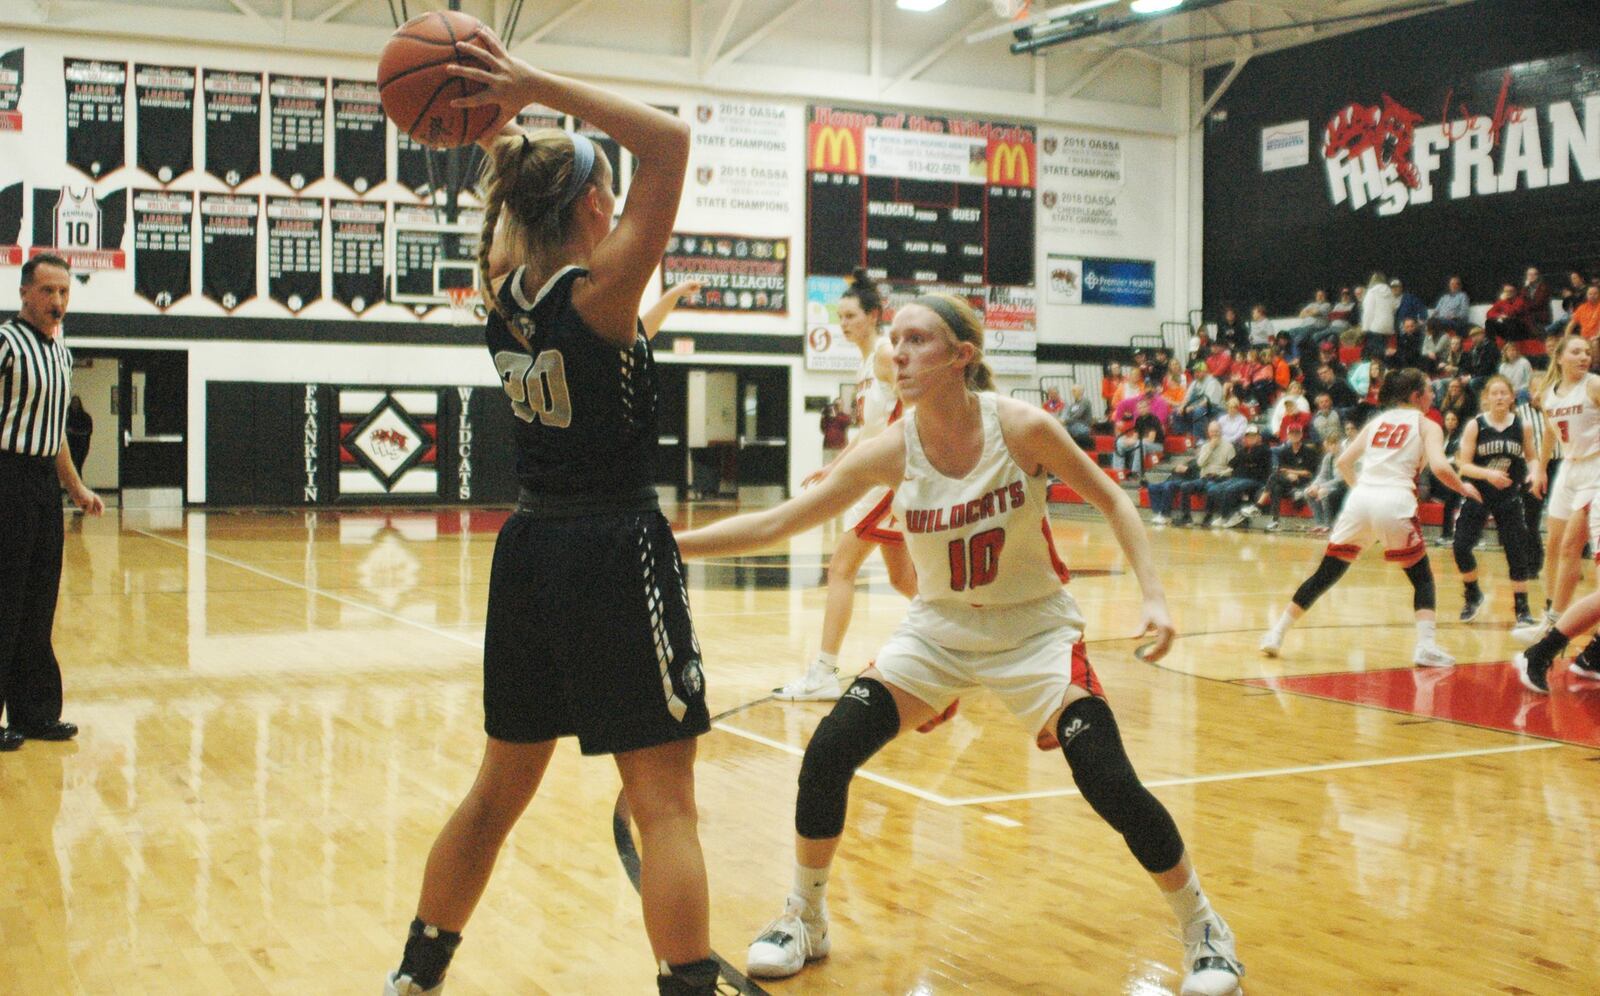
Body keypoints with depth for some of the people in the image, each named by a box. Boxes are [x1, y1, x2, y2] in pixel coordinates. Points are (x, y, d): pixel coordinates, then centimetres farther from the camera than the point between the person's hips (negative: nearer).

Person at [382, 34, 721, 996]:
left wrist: (500, 120, 9)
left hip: (531, 552, 8)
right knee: (665, 800, -4)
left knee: (501, 787, 20)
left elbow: (514, 199, 25)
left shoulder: (506, 294, 6)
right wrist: (535, 86, -19)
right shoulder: (599, 292, -13)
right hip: (617, 556, -8)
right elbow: (671, 141, -18)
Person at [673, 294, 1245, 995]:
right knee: (826, 757, -11)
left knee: (1113, 788, -14)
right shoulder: (891, 452, -13)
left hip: (1034, 628, -2)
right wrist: (670, 543, -17)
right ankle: (805, 919, 13)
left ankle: (1202, 929, 13)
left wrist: (1152, 596, -17)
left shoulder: (1021, 427, -20)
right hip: (938, 628, 3)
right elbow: (778, 523, -10)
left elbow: (1111, 500, -6)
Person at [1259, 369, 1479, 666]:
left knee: (1325, 574, 10)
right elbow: (1439, 467, -7)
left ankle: (1276, 634, 8)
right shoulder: (1426, 425, 9)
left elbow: (1343, 461, 17)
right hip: (1395, 501, -4)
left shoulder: (1377, 421, 21)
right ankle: (1426, 646, -3)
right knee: (1422, 577, 12)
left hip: (1361, 498, 4)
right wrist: (1464, 488, 10)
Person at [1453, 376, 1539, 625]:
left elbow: (1533, 459, 10)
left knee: (1518, 553, -2)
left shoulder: (1523, 427, -1)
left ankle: (1521, 607, 11)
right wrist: (1488, 474, -26)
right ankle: (1473, 595, 16)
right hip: (1477, 495, -1)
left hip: (1509, 497, 1)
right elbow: (1464, 465, -8)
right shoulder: (1475, 426, -6)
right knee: (1461, 547, -9)